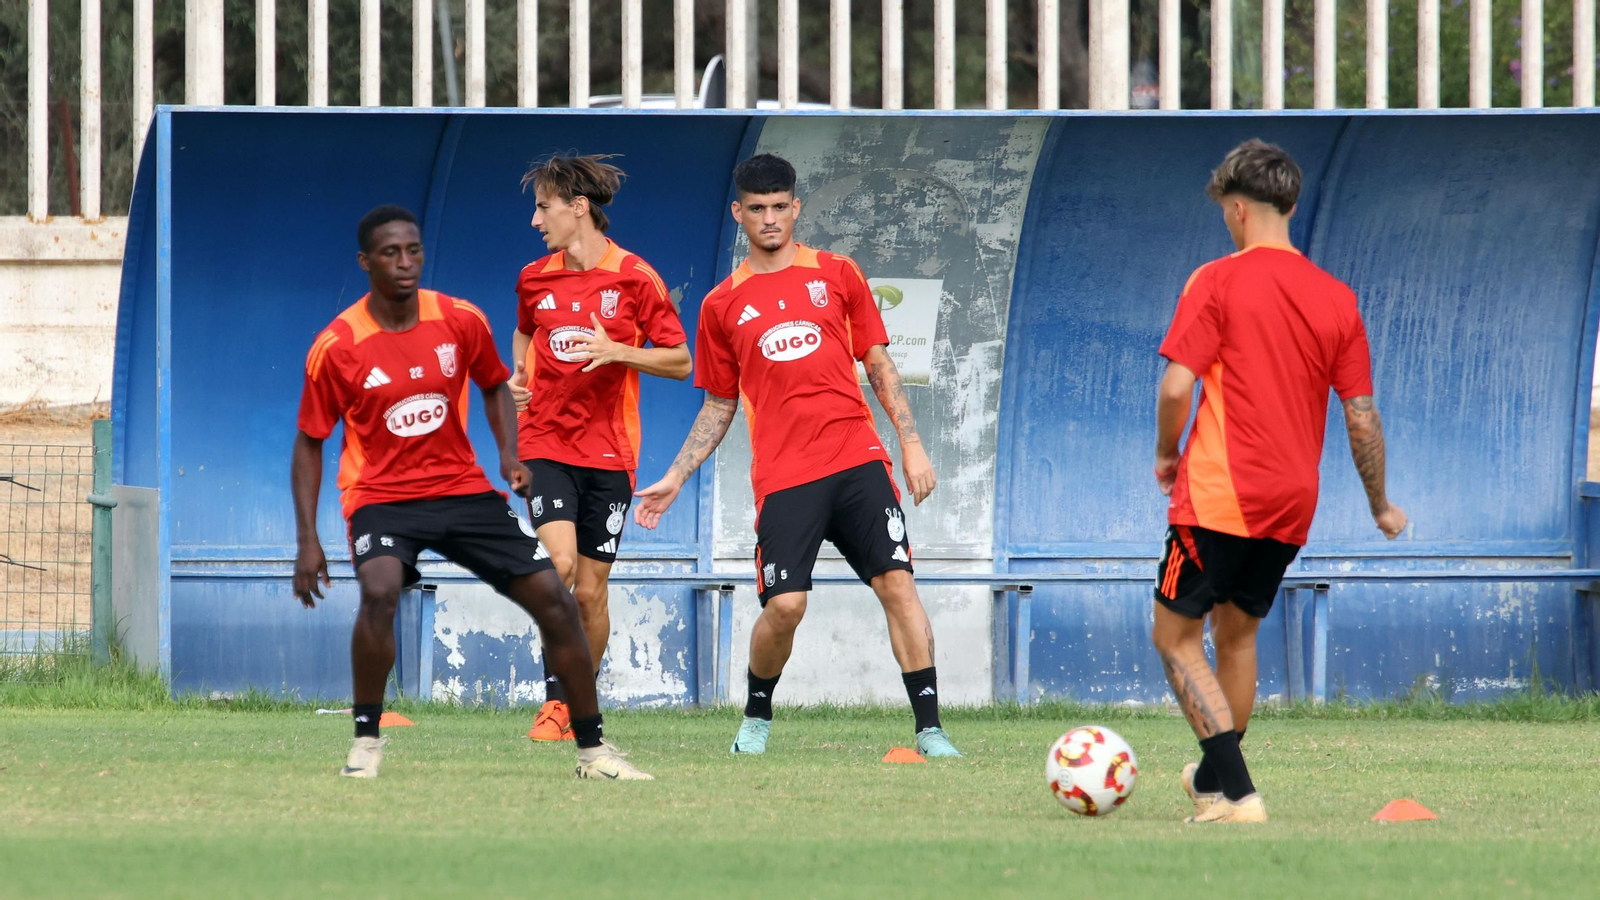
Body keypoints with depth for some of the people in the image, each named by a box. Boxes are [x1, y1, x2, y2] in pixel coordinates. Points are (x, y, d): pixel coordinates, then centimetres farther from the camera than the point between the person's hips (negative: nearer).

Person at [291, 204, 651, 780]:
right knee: (380, 591, -34)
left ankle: (593, 750, 9)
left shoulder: (461, 322, -4)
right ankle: (366, 738, -16)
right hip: (381, 496, -4)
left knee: (554, 599, -4)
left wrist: (509, 452, -2)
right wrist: (307, 539, -7)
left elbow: (494, 385, 16)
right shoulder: (337, 348, -11)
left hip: (462, 489, 4)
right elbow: (310, 441, -2)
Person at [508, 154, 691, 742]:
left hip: (608, 451, -1)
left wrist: (618, 352, -17)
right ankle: (554, 699, -11)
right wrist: (518, 374, 8)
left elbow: (680, 362, -2)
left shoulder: (634, 278, -5)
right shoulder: (534, 279, 6)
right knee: (559, 563, -20)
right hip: (544, 442, 1)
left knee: (591, 589, 2)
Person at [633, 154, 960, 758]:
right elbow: (719, 407, 18)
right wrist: (674, 479, 12)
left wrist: (910, 443, 4)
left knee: (897, 582, -10)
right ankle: (756, 719, 15)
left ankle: (929, 729, -7)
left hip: (857, 459, 1)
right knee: (784, 605, -11)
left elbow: (879, 366, 13)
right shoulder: (723, 305, 11)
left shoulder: (837, 275, 11)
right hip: (782, 476, -1)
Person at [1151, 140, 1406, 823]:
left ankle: (1237, 792, -12)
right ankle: (1213, 779, 35)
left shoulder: (1217, 282, -8)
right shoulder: (1337, 299, 6)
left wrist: (1167, 455, 4)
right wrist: (1380, 505, 19)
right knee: (1237, 632, 24)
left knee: (1176, 635, 2)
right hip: (1292, 502, 6)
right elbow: (1361, 415, 6)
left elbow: (1177, 386, -15)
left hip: (1219, 492, -6)